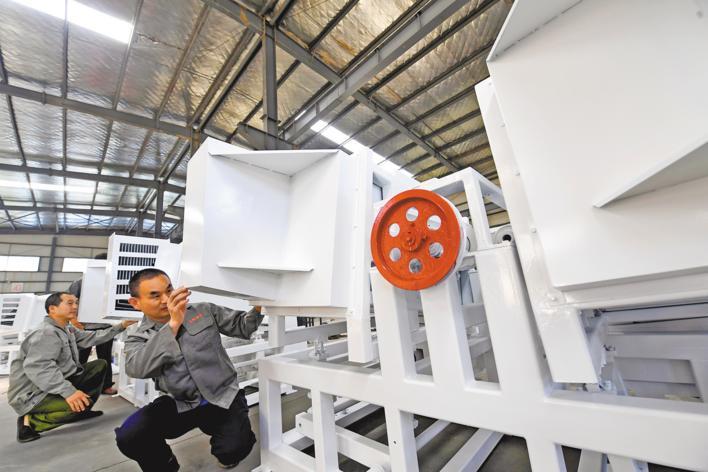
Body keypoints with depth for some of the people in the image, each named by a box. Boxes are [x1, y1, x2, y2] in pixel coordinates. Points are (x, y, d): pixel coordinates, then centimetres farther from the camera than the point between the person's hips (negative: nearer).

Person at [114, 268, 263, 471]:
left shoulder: (204, 311, 0)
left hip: (224, 397, -2)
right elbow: (136, 369, -21)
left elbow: (242, 326, 2)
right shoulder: (138, 339, 1)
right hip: (180, 404, 2)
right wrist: (173, 324, -31)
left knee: (232, 450, -21)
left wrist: (257, 305, -18)